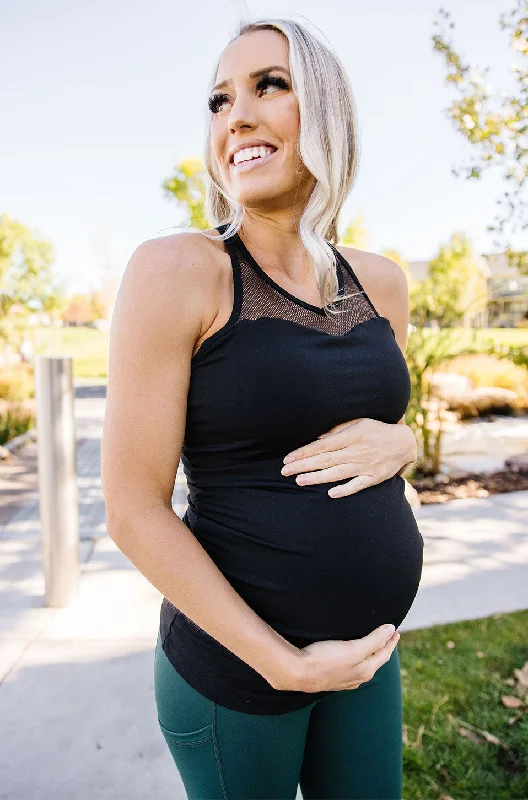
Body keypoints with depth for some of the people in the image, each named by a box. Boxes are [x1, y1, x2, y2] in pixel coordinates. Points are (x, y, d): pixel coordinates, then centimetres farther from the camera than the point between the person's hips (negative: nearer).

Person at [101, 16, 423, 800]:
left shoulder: (378, 282, 0)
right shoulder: (176, 270, -16)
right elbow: (134, 511, -16)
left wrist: (394, 443, -10)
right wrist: (285, 663, -15)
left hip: (369, 646, 5)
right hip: (232, 658, -5)